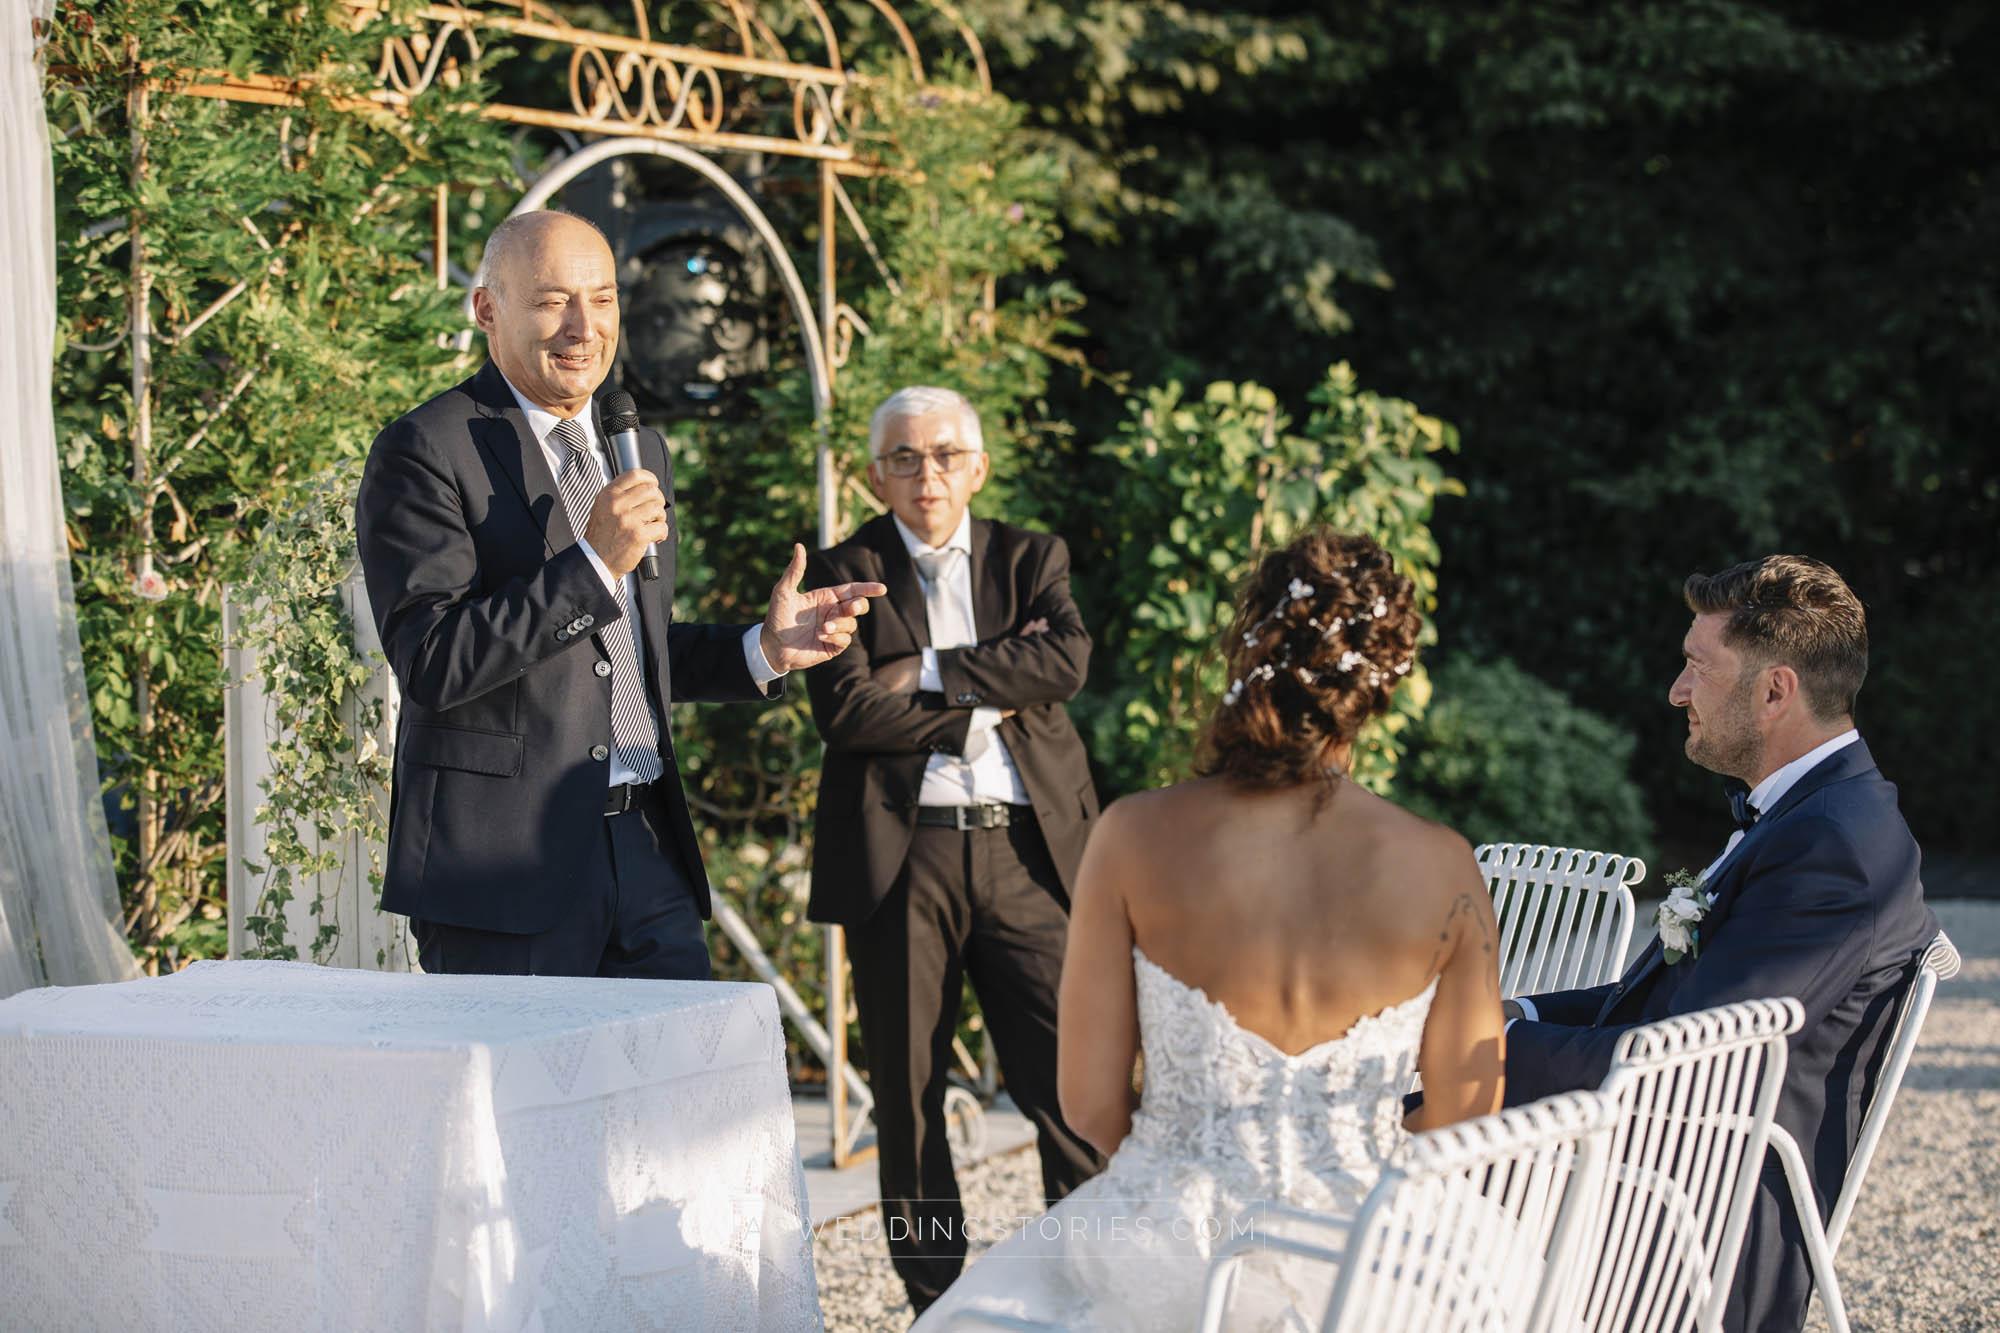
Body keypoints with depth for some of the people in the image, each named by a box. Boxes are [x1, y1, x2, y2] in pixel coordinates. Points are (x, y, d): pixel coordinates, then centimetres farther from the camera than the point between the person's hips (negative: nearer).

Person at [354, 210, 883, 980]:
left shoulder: (642, 453, 17)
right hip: (506, 859, -6)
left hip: (646, 849, 7)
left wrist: (764, 650, 9)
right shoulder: (423, 453, -7)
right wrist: (593, 562, -21)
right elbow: (432, 664, -16)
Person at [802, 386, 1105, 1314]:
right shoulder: (844, 573, 5)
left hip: (1027, 850, 1)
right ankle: (935, 1299, 14)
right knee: (909, 1093, 4)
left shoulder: (1031, 559, 13)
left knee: (1071, 1082, -4)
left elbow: (1067, 662, -7)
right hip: (900, 855, -1)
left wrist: (932, 673, -10)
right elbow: (846, 708, -10)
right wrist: (987, 703, -7)